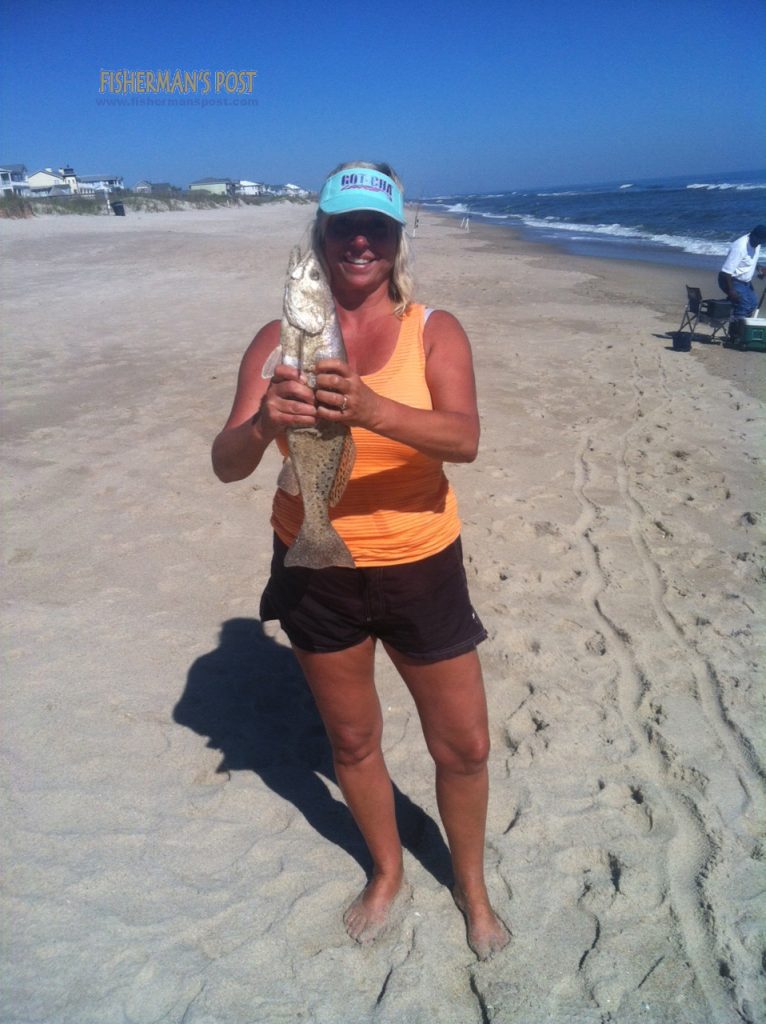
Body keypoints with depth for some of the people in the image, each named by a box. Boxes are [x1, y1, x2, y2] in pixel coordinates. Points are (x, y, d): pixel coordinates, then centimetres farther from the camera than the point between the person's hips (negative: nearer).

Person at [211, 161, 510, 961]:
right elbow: (226, 464, -11)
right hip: (316, 572, 1)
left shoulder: (434, 331, -7)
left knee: (464, 745, 11)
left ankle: (471, 883, 41)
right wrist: (263, 423, -34)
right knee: (352, 741, 19)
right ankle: (388, 874, 47)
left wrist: (374, 410, -42)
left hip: (420, 567, -1)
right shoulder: (280, 340, -4)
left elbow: (464, 439, -24)